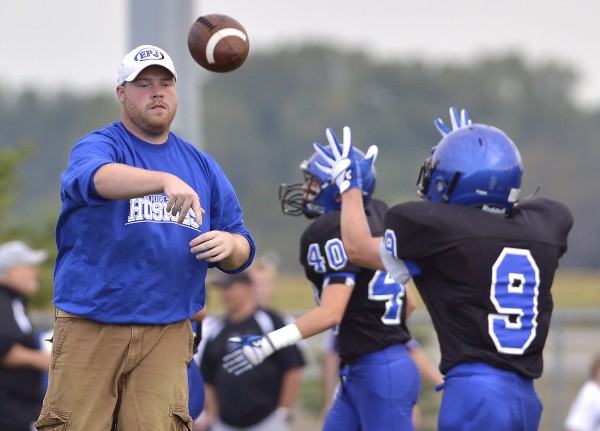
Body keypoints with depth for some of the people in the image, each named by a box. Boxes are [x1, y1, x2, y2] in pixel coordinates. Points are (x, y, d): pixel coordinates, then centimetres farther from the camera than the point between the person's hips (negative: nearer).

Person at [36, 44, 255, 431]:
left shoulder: (203, 167, 16)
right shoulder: (95, 147, 0)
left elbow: (242, 251, 16)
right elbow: (96, 177, -26)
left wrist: (228, 245, -9)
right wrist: (166, 180, -43)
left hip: (166, 336, 3)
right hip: (89, 329, -3)